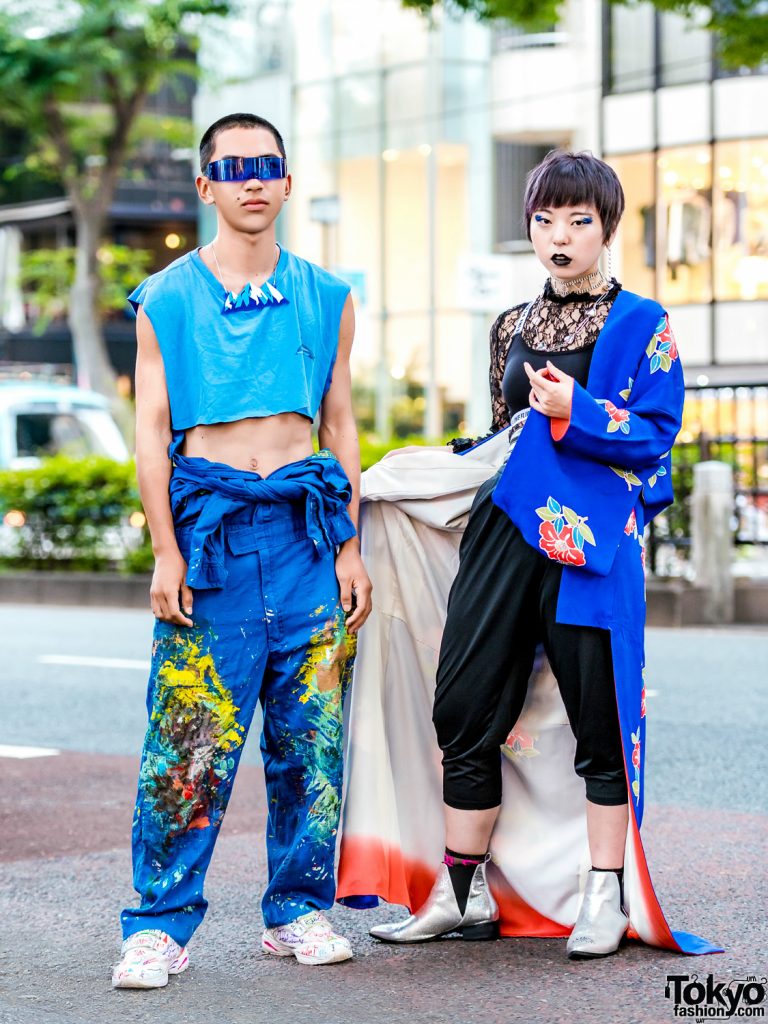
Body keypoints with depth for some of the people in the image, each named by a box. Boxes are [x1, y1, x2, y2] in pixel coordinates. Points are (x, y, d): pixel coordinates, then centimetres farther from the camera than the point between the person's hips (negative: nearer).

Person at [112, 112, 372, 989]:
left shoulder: (325, 299, 13)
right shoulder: (166, 300, 6)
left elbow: (340, 426, 14)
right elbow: (151, 431, 3)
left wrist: (349, 545, 6)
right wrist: (165, 549, -7)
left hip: (304, 528, 3)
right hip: (208, 521, -2)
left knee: (310, 732, 4)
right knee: (191, 738, -7)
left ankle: (299, 910, 16)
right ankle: (160, 926, 0)